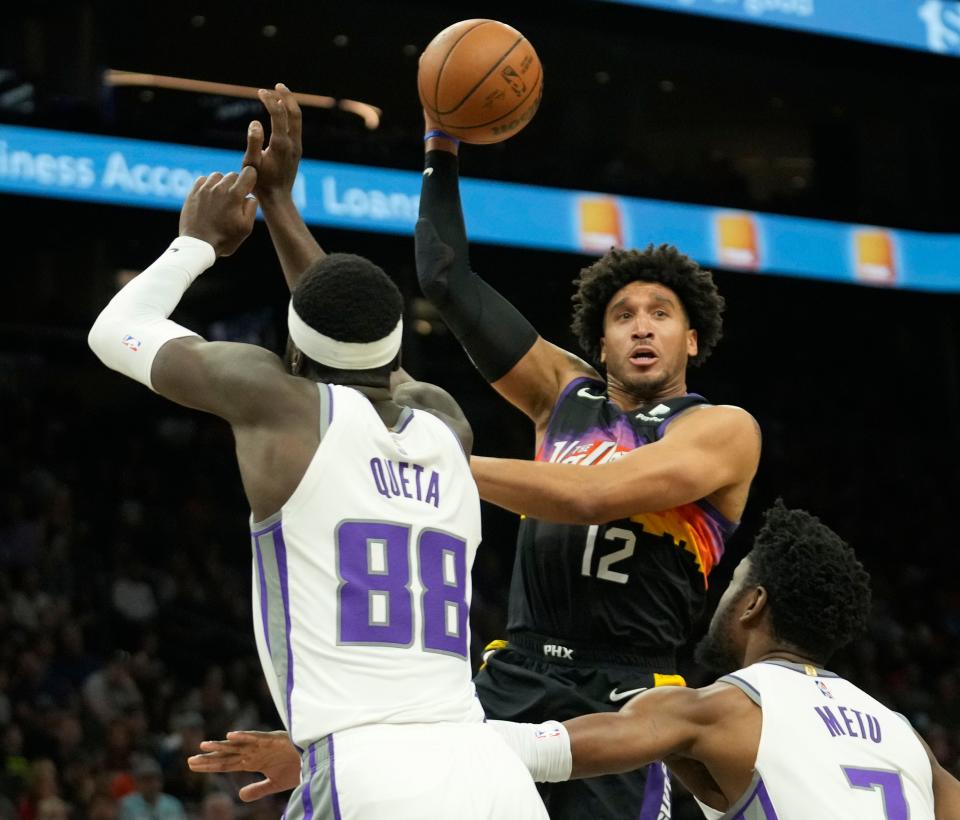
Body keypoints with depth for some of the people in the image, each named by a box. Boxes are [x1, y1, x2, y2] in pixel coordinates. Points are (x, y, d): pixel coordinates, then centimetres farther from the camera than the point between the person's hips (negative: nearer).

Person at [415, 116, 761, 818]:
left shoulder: (723, 430, -2)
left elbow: (591, 497, -17)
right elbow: (449, 282, 15)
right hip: (514, 678, 4)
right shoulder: (566, 394, 15)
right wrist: (442, 147, 12)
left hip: (623, 699, -4)